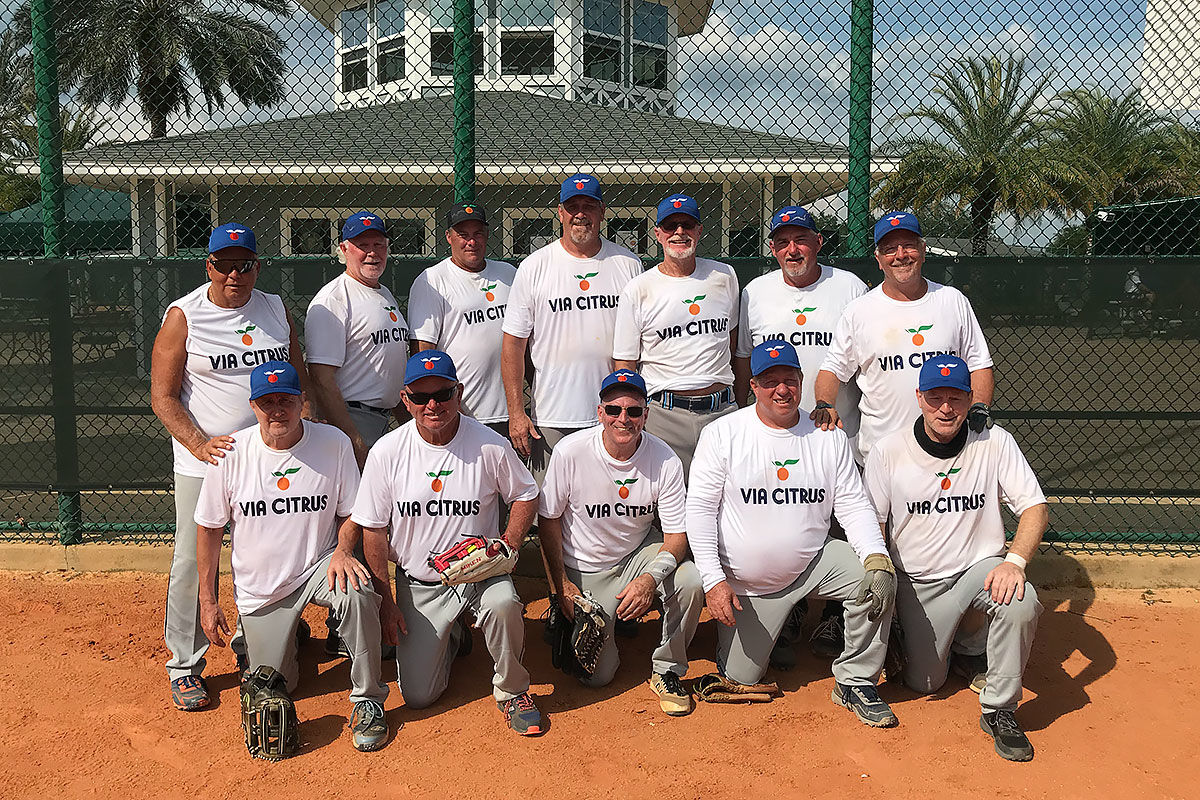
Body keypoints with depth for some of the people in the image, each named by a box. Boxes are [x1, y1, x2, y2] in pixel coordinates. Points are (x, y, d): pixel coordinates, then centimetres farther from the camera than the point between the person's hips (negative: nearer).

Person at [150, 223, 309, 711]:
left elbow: (299, 381, 13)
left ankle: (252, 650, 31)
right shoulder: (182, 316, -5)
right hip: (202, 464, -3)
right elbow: (163, 397, -6)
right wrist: (200, 445, -20)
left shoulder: (276, 310, 6)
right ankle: (185, 665, 17)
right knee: (193, 562, 1)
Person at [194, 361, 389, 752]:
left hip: (319, 566, -1)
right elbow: (209, 528, 0)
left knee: (356, 593, -35)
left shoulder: (334, 444, -12)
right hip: (259, 588, 2)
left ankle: (367, 700, -15)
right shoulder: (231, 454, -11)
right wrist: (208, 601, 1)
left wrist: (343, 550, -21)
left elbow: (350, 513, 0)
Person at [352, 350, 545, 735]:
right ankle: (451, 636, 32)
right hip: (417, 584, 2)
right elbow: (373, 529, -2)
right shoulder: (386, 452, -10)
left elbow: (525, 497, 3)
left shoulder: (490, 446, -12)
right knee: (417, 695, -1)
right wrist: (385, 602, -3)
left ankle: (512, 690, -6)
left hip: (479, 571, -1)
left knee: (503, 605, -36)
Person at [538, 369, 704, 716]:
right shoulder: (570, 452, -19)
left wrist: (651, 578, -34)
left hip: (640, 552, 1)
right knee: (596, 675, -6)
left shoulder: (665, 460, -17)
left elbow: (677, 534, -14)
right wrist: (561, 585, -9)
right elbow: (548, 519, -6)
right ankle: (566, 620, 28)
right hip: (586, 569, -1)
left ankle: (666, 671, -5)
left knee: (691, 581, -30)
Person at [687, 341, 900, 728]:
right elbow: (700, 508, -11)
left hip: (814, 564, 2)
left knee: (877, 578, -24)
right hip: (746, 584, -1)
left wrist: (877, 557, -21)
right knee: (741, 677, 3)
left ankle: (855, 682, -5)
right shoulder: (722, 433, -10)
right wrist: (714, 579, -19)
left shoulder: (829, 437, -2)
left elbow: (853, 505, -2)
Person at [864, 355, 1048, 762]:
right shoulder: (887, 452, -9)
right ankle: (953, 639, 36)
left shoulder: (995, 442, -8)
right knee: (923, 682, 1)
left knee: (1022, 603, -32)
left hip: (981, 567, 0)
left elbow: (1035, 507, -10)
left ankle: (999, 711, -12)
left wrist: (1015, 561, -30)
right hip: (916, 581, 1)